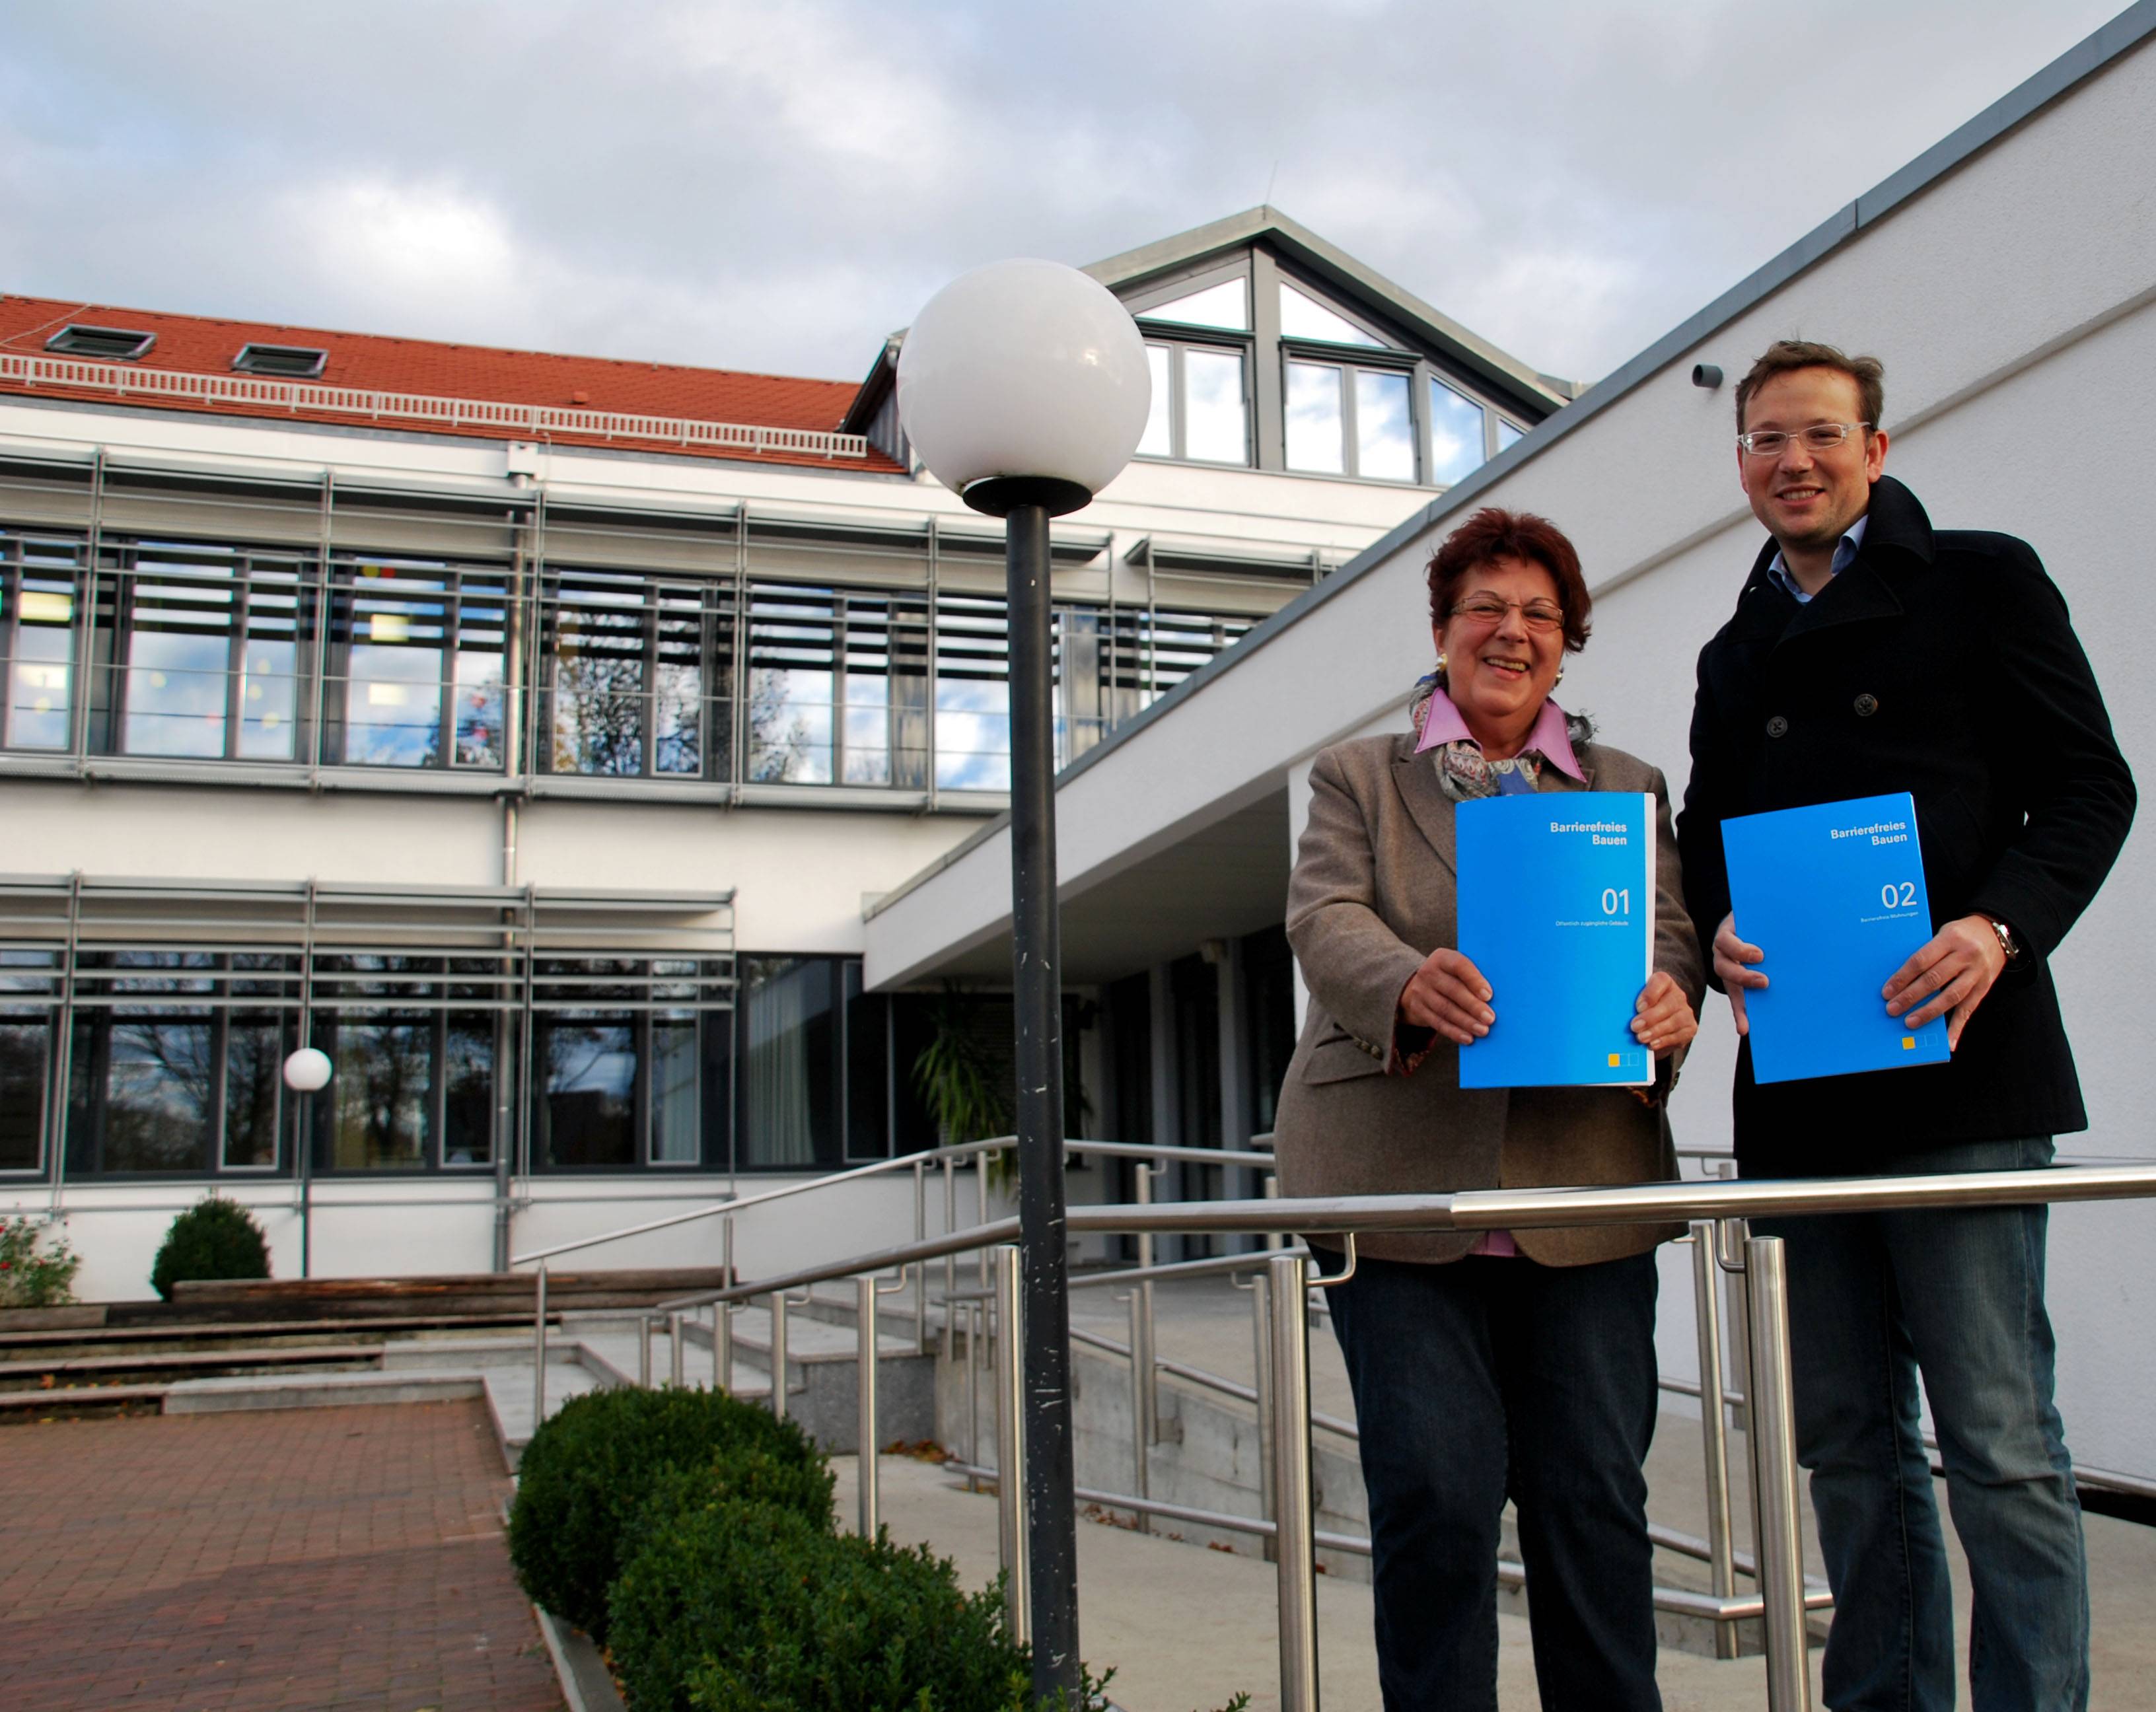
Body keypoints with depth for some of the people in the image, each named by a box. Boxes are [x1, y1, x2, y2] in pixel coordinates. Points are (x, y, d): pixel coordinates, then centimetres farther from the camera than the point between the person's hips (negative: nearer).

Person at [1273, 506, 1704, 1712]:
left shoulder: (1630, 788, 20)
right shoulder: (1358, 777, 13)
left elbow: (1669, 930, 8)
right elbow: (1325, 920, -2)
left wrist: (1671, 999, -17)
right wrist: (1410, 985, -24)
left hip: (1585, 1180, 2)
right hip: (1402, 1184, -1)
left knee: (1596, 1492, 3)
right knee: (1434, 1494, -4)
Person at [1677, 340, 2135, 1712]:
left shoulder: (1980, 581, 5)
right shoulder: (1736, 655, 20)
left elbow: (2090, 786, 0)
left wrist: (2002, 926, -18)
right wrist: (1719, 933, -3)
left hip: (1958, 1067, -5)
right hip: (1798, 1090, 5)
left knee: (1999, 1438, -4)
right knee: (1848, 1436, 11)